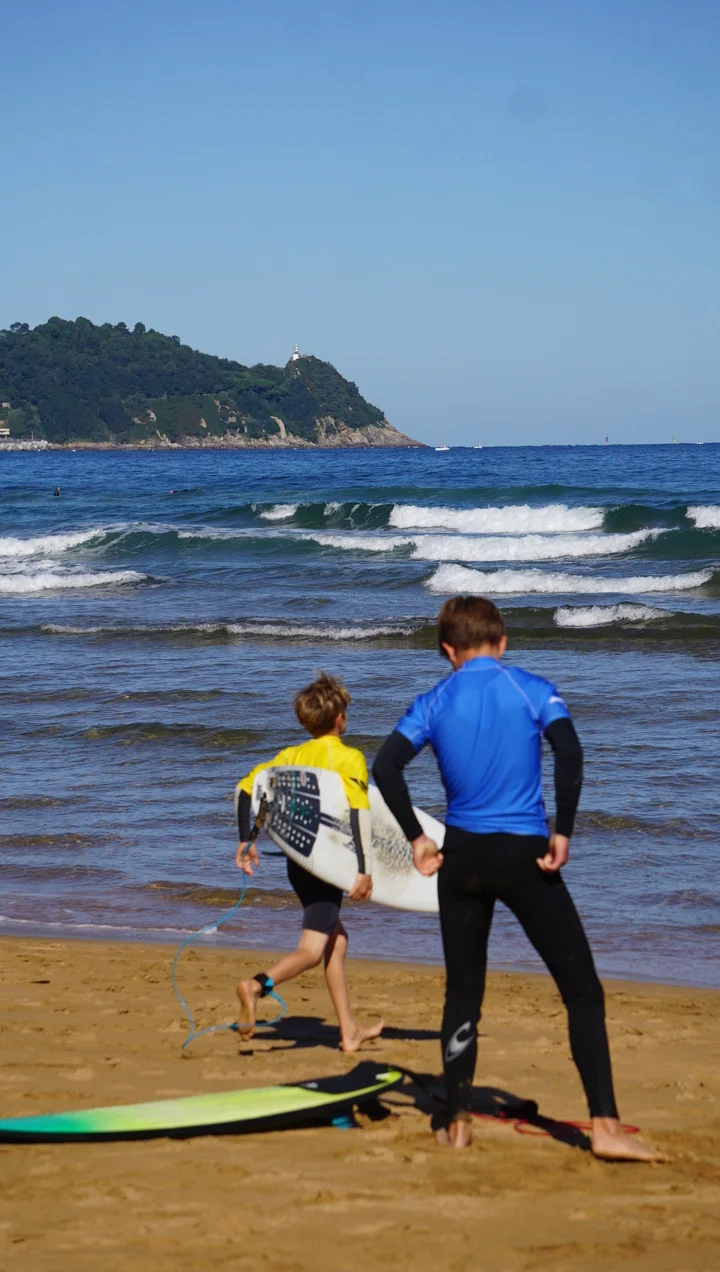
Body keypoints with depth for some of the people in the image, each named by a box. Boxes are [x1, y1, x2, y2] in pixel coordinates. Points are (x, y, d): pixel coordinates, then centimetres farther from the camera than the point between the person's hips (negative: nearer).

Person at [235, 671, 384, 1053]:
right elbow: (358, 812, -17)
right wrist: (365, 870, -19)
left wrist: (245, 841, 14)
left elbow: (246, 786, 7)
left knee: (337, 938, 20)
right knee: (311, 951, -11)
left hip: (297, 861, 7)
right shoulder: (349, 758, -6)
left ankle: (350, 1030, 23)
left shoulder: (291, 756, 11)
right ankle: (257, 985, -39)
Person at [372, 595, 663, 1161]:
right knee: (582, 989, 1)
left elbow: (386, 768, -6)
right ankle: (605, 1125, -8)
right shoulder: (531, 689, -1)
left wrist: (417, 839, 1)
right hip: (524, 857, -3)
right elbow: (570, 753, -17)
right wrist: (562, 834, -11)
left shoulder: (434, 703, 5)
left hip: (462, 858, 3)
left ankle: (457, 1123, 16)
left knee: (463, 992, 14)